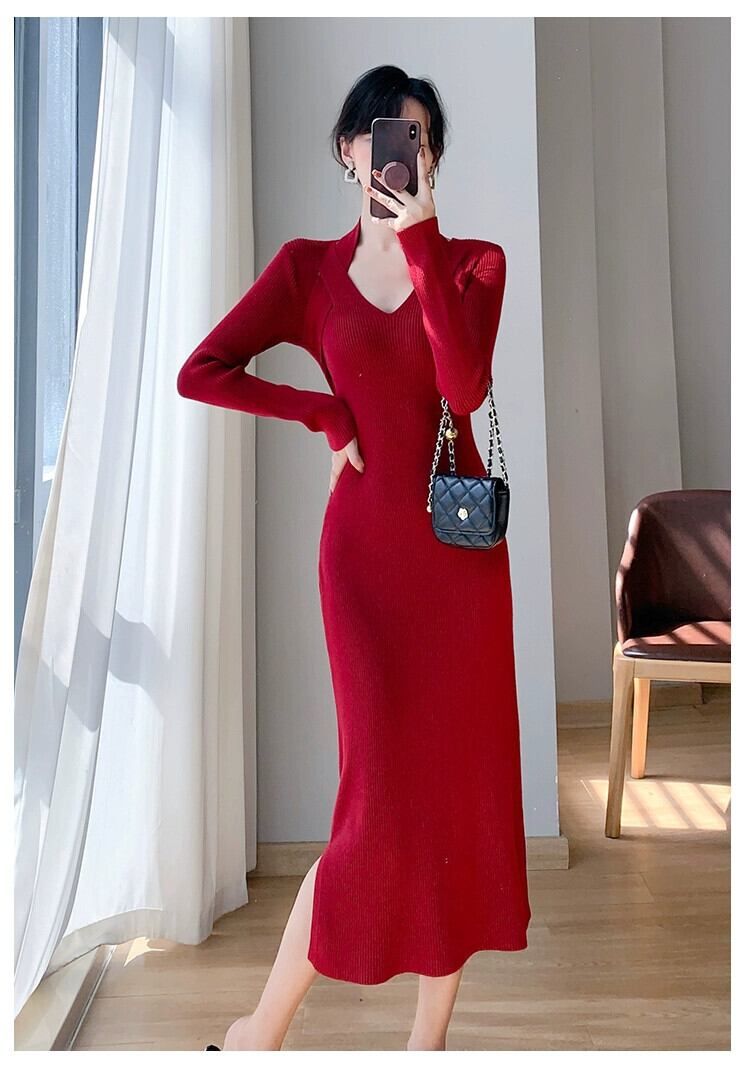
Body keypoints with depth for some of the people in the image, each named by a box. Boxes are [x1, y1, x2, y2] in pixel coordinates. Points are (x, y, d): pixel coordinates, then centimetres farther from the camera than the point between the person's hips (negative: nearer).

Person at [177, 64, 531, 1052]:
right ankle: (259, 1031, 15)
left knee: (464, 782, 4)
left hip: (462, 538, 3)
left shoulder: (474, 261, 9)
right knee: (385, 789, -6)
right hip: (367, 542, -2)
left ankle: (432, 1035, 22)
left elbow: (465, 386, -10)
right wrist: (327, 415, -6)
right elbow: (199, 372, -2)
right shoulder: (309, 267, 8)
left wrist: (421, 241, -13)